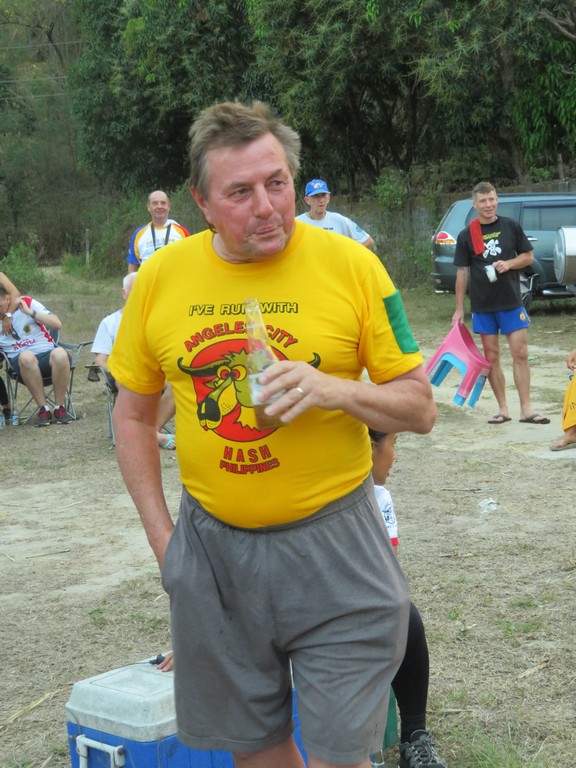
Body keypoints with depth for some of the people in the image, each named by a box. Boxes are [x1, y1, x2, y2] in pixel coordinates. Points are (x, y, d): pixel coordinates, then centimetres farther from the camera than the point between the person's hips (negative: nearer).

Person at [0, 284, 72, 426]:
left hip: (48, 354, 0)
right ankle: (43, 409, -28)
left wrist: (30, 312, -16)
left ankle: (60, 408, -20)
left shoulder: (27, 303, 1)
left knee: (60, 354, -37)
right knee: (26, 356, -37)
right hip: (23, 364, 0)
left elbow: (57, 324, -7)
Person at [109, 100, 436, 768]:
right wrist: (160, 535, 5)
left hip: (331, 539, -3)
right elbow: (133, 416, 11)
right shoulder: (161, 277, -2)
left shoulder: (351, 266, -9)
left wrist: (335, 390, -22)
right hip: (212, 546, 3)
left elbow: (420, 408, -3)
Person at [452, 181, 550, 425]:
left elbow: (528, 257, 8)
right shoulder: (466, 235, 1)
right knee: (491, 356, 4)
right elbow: (462, 272, 3)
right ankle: (503, 409, 12)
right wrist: (459, 309, 2)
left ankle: (526, 409, 2)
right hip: (483, 306, 0)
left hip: (511, 302, 0)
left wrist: (509, 263, -14)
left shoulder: (511, 227, 2)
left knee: (520, 353, -3)